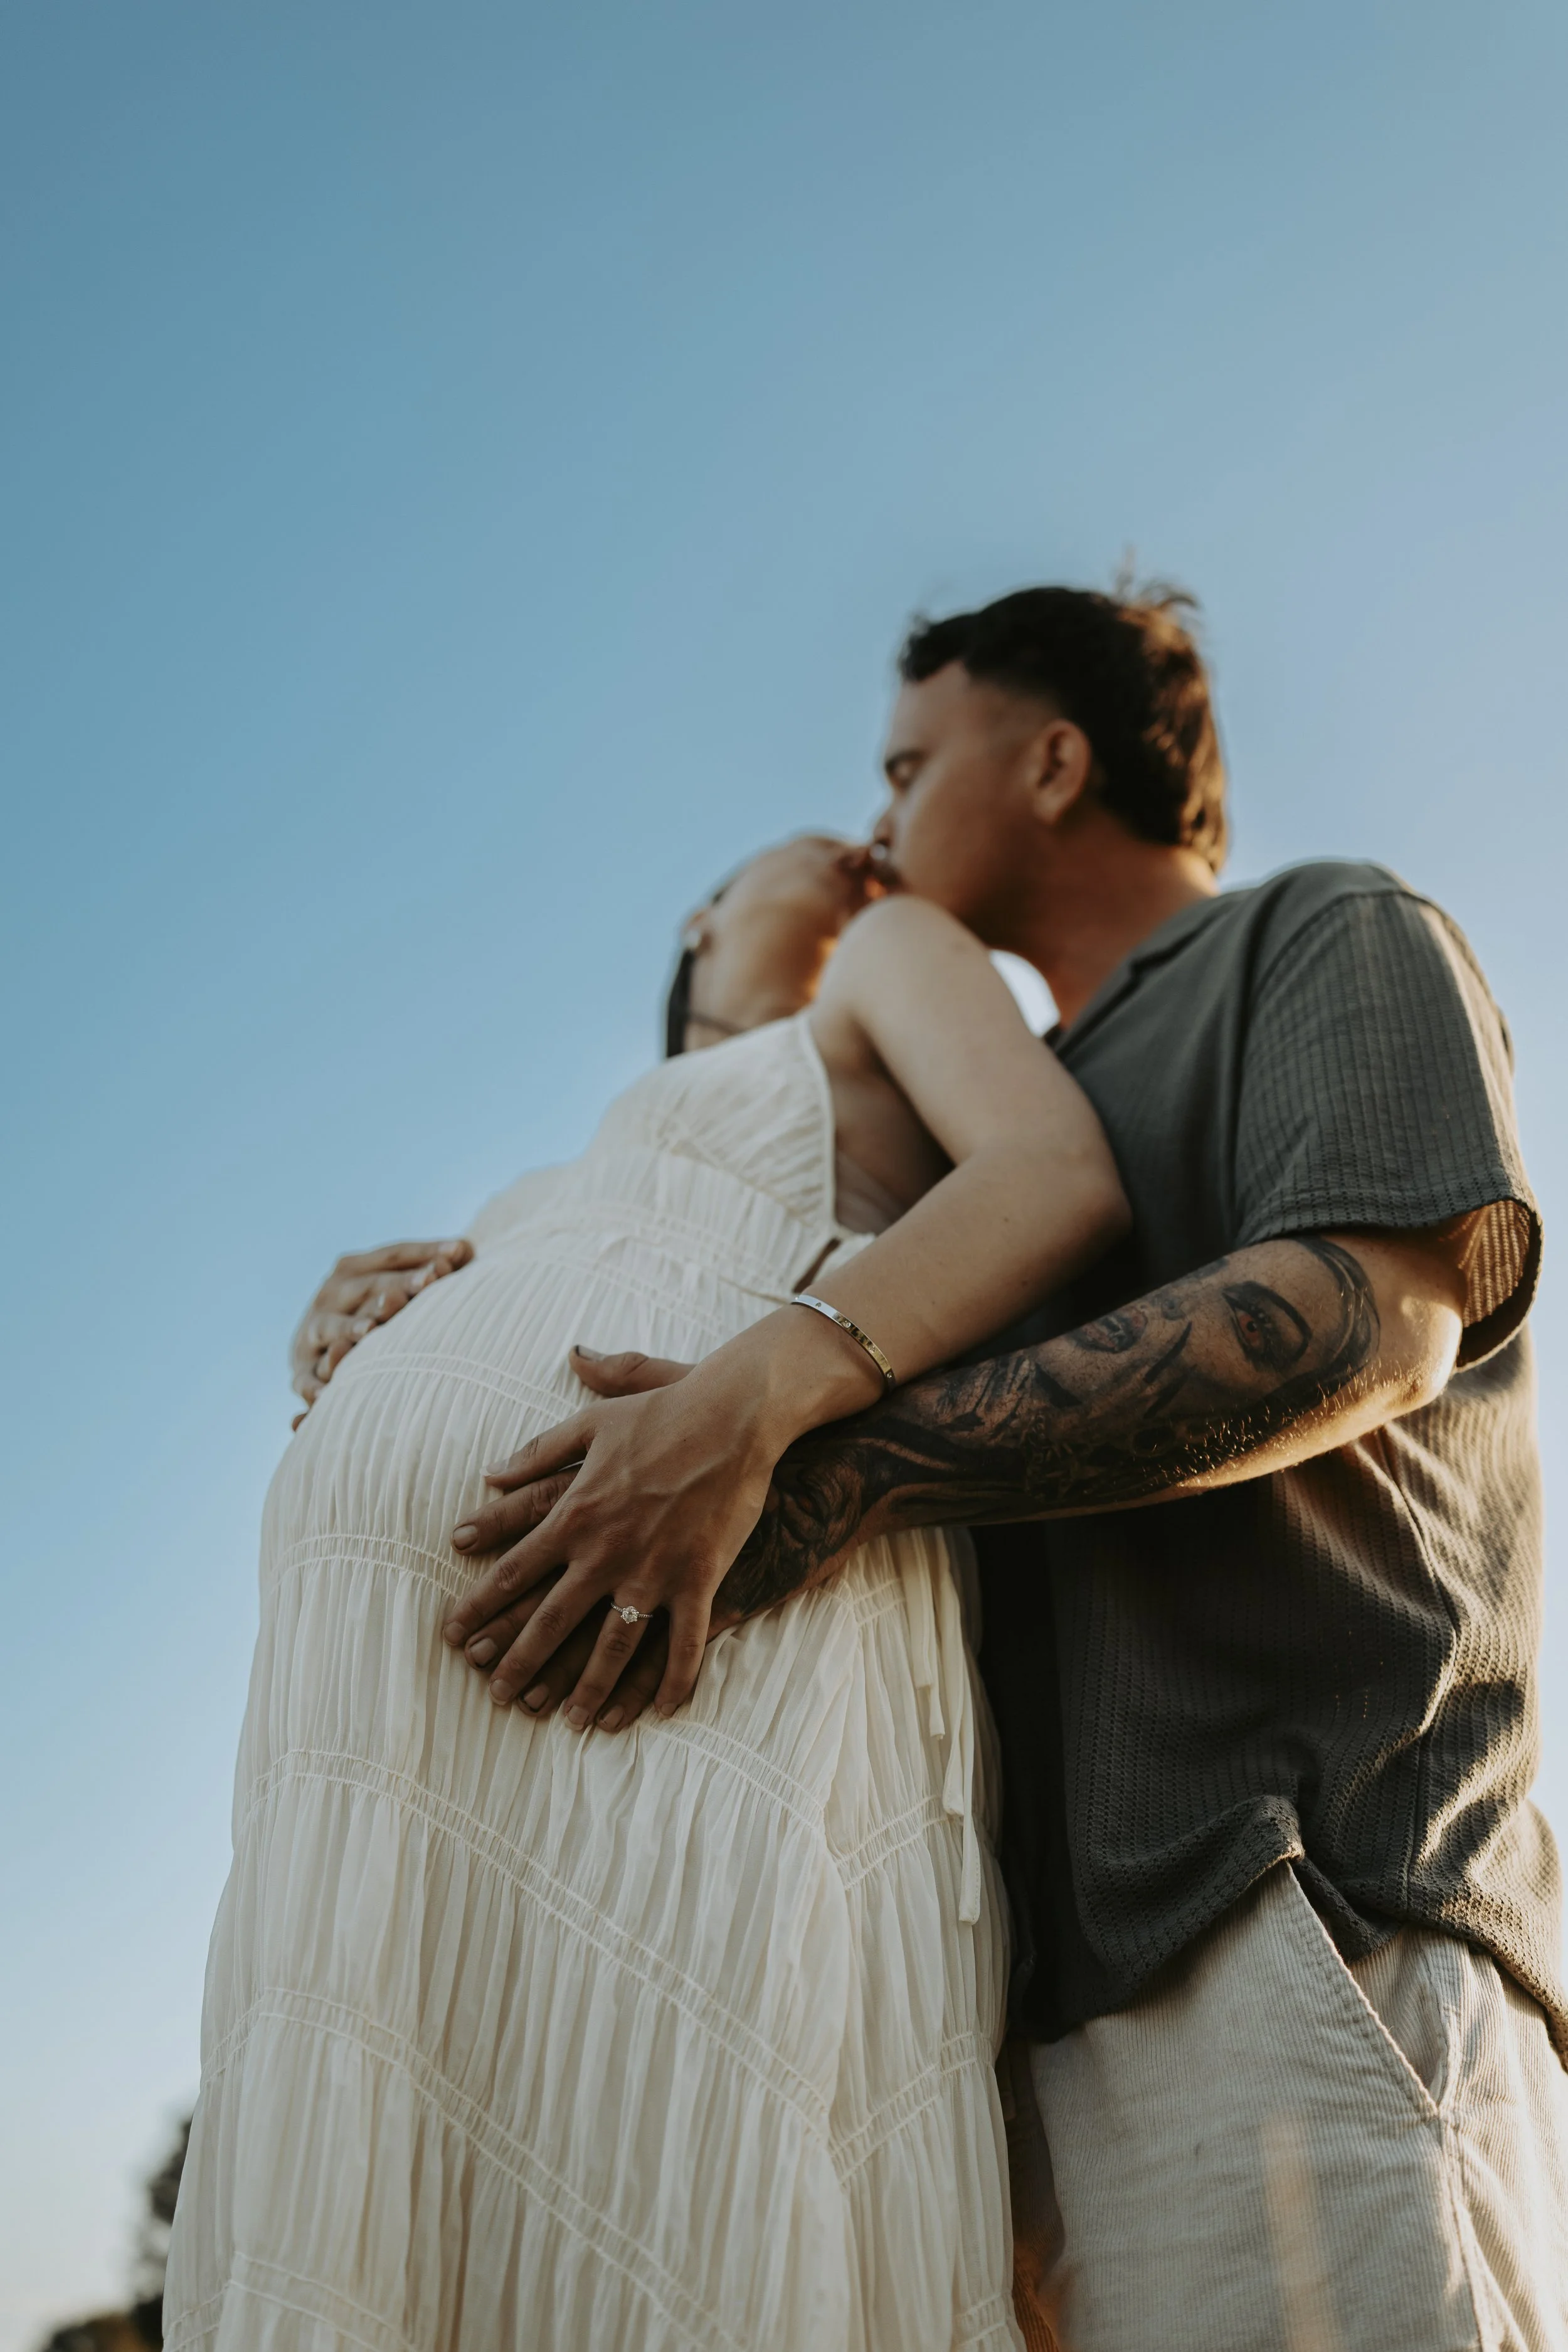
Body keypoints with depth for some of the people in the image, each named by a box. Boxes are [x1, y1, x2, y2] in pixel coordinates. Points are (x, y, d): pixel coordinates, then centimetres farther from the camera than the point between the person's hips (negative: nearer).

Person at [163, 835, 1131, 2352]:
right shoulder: (559, 1201, 42)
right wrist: (352, 1339, 7)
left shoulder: (896, 957, 24)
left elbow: (1066, 1172, 2)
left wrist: (756, 1394, -15)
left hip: (733, 1631, -6)